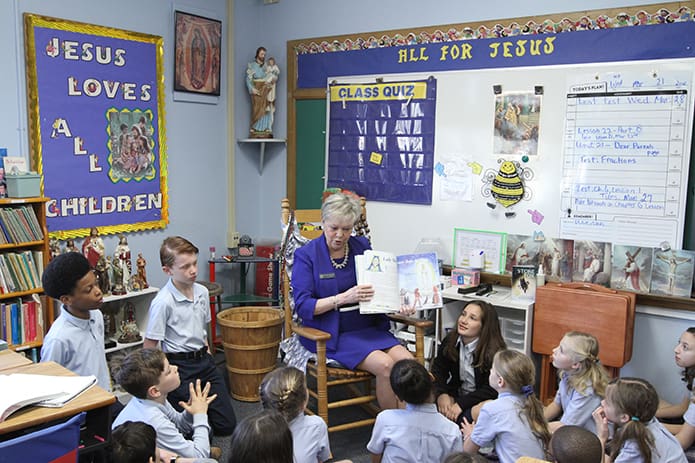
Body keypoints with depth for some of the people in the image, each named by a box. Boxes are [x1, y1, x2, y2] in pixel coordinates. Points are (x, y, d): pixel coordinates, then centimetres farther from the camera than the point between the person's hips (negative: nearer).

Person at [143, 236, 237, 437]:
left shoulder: (202, 292, 2)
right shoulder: (163, 302, -18)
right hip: (180, 367, -6)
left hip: (204, 361, 7)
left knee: (227, 424, 8)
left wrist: (206, 356, 12)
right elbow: (149, 347, -14)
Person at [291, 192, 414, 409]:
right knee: (384, 364, -25)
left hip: (368, 327, 5)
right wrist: (343, 298, -24)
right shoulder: (306, 255, -4)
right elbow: (302, 306, -12)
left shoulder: (362, 246, 8)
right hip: (331, 334, -4)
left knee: (407, 361, -20)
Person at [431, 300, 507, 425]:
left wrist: (461, 404, -26)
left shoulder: (494, 351, -19)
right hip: (456, 394, 5)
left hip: (482, 400, -5)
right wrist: (441, 394, -19)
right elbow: (438, 370, 0)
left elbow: (492, 390, -20)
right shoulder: (451, 340, -3)